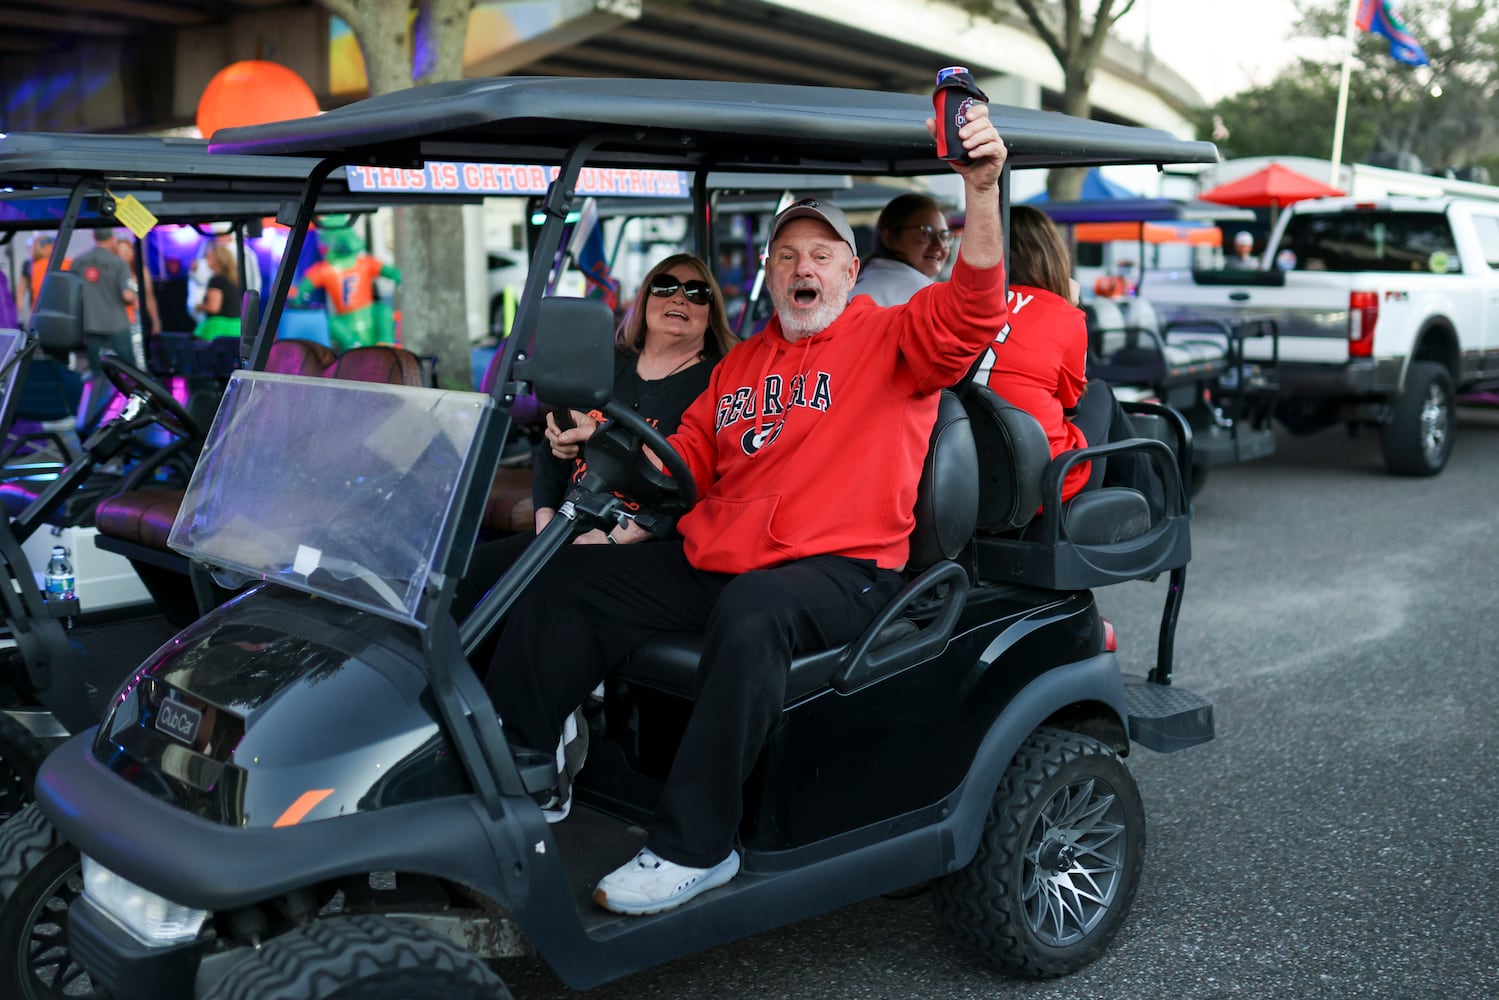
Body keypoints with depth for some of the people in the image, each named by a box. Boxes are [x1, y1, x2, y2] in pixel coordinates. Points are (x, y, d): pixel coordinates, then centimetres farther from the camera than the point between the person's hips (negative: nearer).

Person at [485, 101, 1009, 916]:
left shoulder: (888, 340, 5)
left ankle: (693, 847, -28)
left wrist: (982, 191, -29)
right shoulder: (740, 364, 22)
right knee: (563, 579, -6)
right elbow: (682, 464, 17)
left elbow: (973, 308, -15)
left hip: (837, 571, -6)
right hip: (707, 563, 6)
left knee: (751, 615, -38)